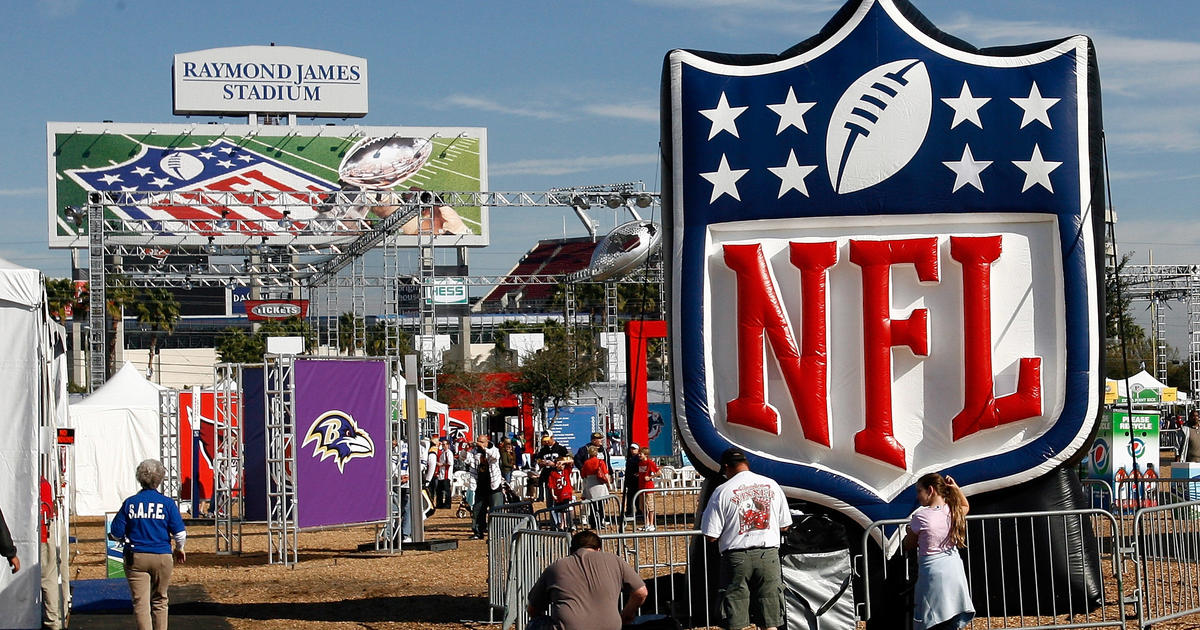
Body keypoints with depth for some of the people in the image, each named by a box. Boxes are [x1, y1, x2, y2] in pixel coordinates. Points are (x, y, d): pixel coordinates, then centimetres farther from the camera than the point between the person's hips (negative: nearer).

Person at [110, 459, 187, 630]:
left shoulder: (130, 503, -2)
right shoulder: (167, 503, -4)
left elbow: (116, 533, 0)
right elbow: (180, 534, -5)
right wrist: (179, 549, 16)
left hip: (135, 558, 0)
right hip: (162, 558, 0)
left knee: (140, 602, -1)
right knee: (159, 601, 16)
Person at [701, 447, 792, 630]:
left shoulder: (722, 491, -6)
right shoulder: (772, 485, 5)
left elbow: (711, 536, -7)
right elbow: (784, 525, 12)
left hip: (736, 557, -3)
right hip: (768, 555, 3)